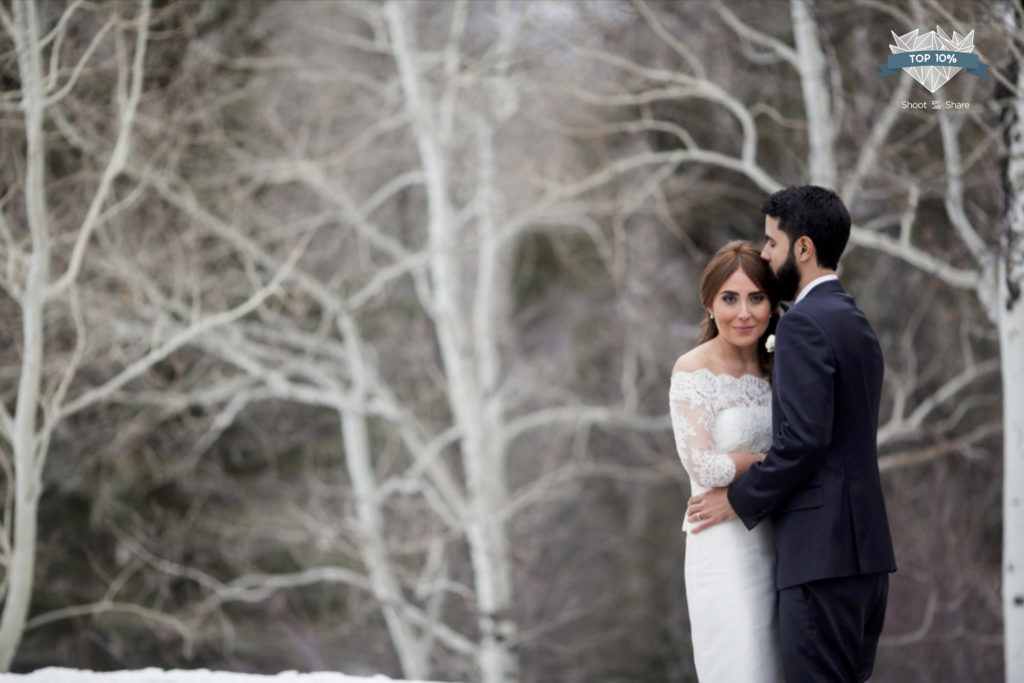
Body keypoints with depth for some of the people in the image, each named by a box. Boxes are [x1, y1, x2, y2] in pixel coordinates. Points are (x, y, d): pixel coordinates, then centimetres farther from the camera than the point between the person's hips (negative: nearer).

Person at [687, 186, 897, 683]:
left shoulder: (804, 325, -11)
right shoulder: (856, 324, 19)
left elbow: (803, 440, -19)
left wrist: (739, 501, -7)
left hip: (821, 551, -10)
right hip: (864, 547, 10)